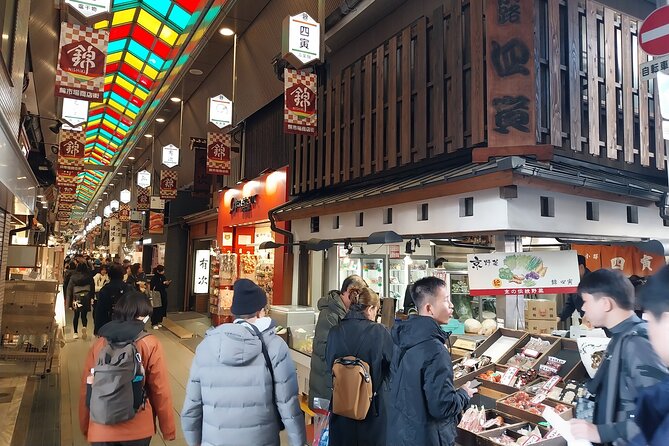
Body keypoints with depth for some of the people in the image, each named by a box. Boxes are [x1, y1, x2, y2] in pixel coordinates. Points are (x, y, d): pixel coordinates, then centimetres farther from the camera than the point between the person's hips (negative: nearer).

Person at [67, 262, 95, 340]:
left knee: (76, 315, 12)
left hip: (76, 297, 1)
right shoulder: (89, 277, 0)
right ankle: (84, 327, -20)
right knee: (84, 315, 7)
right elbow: (93, 287, -1)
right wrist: (92, 298, 7)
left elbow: (69, 289, 4)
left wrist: (69, 301, 9)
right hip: (86, 297, 0)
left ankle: (75, 333, 14)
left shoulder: (73, 277, 2)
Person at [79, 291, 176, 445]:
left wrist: (85, 427, 18)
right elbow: (161, 392, -9)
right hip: (138, 429, -1)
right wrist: (168, 429, 3)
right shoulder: (151, 345, -11)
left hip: (101, 429, 2)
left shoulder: (98, 344, -3)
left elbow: (86, 390, 3)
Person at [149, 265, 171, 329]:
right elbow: (152, 287, -21)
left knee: (162, 309, 9)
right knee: (156, 310, -4)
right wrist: (163, 283, -24)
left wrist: (167, 283, -7)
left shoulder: (163, 277, 6)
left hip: (163, 296, 6)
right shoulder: (154, 278, -12)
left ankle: (159, 322, 23)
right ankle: (154, 324, 3)